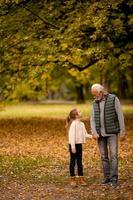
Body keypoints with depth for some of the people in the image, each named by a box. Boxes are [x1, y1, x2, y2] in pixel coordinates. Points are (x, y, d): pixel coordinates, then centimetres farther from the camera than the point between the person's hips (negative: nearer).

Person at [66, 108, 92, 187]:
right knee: (73, 161, 2)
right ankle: (73, 179, 11)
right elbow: (72, 136, -18)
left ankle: (81, 178, 16)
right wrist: (73, 146, -21)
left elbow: (85, 134, 15)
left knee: (80, 161, 11)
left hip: (79, 144, 7)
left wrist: (91, 136, -2)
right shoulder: (73, 124, -15)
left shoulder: (82, 124, 9)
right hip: (73, 145, -7)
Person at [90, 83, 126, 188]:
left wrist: (122, 131, -10)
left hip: (112, 132, -5)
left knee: (113, 155, -10)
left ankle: (114, 178, -7)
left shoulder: (114, 99, -7)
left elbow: (120, 116, -8)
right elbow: (93, 119, 5)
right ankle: (107, 177, 13)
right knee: (104, 156, 6)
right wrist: (94, 132, -9)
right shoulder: (95, 103, 7)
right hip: (100, 134, 5)